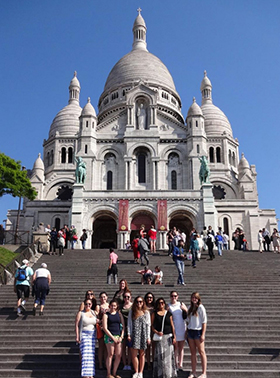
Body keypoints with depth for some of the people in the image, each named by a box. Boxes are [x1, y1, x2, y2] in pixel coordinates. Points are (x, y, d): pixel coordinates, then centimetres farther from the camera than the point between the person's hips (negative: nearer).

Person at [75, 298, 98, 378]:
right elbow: (76, 325, -6)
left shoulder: (93, 313, 11)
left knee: (92, 354, 5)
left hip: (92, 335, 5)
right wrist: (77, 336, -13)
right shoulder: (80, 313, -3)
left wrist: (98, 321, -1)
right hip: (84, 335, -5)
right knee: (85, 354, -12)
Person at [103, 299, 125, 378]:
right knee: (110, 354, -5)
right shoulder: (106, 315, 1)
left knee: (119, 355, 1)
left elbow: (123, 326, 11)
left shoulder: (119, 314, 11)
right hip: (109, 336, -4)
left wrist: (121, 336, -1)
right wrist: (113, 338, -8)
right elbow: (105, 328, -5)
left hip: (118, 336, 4)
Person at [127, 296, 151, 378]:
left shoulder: (146, 312, 7)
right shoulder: (132, 312, 9)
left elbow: (148, 325, 7)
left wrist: (148, 337, 2)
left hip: (143, 334, 0)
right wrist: (129, 334, -2)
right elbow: (129, 323, 7)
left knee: (142, 354, 3)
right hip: (134, 334, 0)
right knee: (134, 354, -5)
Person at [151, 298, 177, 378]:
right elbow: (151, 325, 2)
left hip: (168, 336, 1)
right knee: (159, 355, -2)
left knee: (168, 355, 2)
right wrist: (157, 332, -13)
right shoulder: (154, 314, 5)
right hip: (159, 337, -1)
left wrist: (174, 337, 2)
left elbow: (172, 326, 7)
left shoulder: (169, 314, 8)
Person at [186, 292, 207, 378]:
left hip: (198, 331, -6)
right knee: (193, 352, 10)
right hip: (190, 331, 6)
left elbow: (204, 322, -9)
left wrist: (203, 334, -13)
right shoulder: (190, 308, 10)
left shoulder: (201, 307, -7)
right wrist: (187, 331, 8)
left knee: (201, 352, 0)